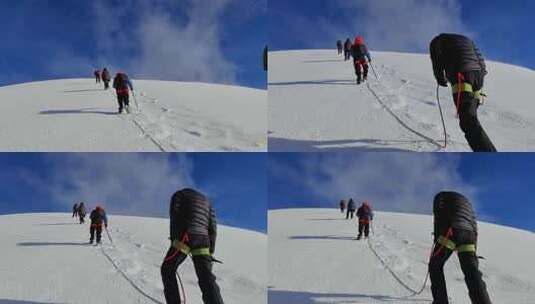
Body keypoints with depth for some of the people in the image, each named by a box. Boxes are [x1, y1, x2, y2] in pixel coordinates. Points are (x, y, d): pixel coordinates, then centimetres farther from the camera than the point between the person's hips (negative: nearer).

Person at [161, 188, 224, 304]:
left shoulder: (179, 194, 18)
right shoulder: (206, 201, 31)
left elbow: (174, 216, -1)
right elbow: (212, 228, 19)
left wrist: (173, 239, -5)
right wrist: (210, 252, 16)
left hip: (185, 236, -4)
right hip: (203, 240, 4)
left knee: (167, 269, 15)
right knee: (206, 279, -2)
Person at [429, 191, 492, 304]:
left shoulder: (441, 197, 23)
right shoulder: (466, 202, 39)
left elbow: (438, 216, 4)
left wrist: (437, 238, -1)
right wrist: (474, 247, 22)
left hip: (451, 230, -4)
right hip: (468, 233, 4)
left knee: (435, 266, 12)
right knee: (472, 273, 0)